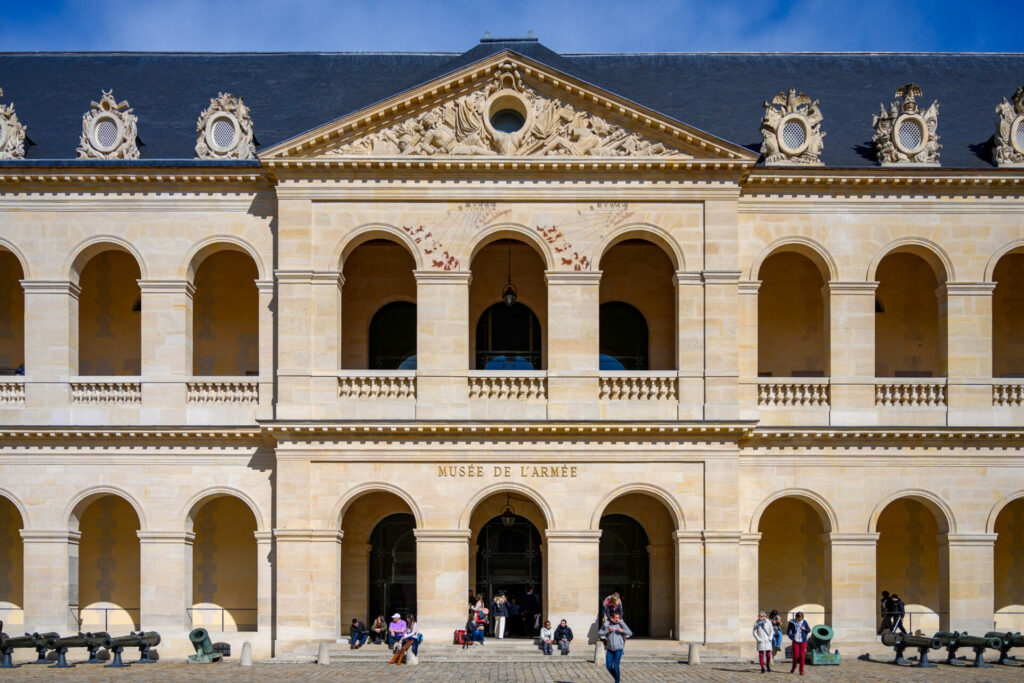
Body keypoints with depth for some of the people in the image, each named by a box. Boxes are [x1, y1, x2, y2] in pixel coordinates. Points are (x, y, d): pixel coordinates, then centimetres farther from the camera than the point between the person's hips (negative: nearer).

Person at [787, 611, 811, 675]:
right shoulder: (792, 622, -2)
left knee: (802, 656, -2)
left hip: (803, 641, 1)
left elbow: (809, 630, 9)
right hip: (796, 641, -1)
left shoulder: (804, 622, 1)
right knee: (795, 656, -3)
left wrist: (805, 629, -12)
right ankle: (794, 667, 22)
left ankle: (801, 670, 6)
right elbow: (788, 631, 5)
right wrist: (791, 637, -11)